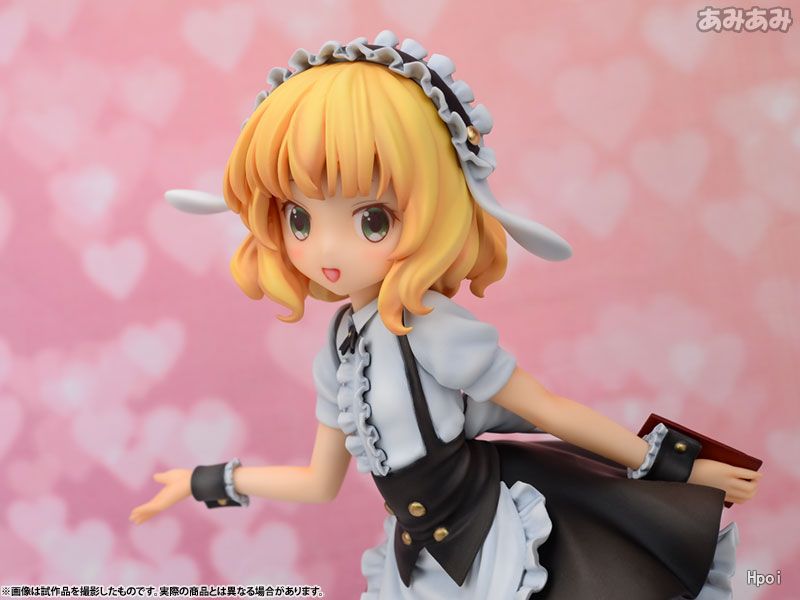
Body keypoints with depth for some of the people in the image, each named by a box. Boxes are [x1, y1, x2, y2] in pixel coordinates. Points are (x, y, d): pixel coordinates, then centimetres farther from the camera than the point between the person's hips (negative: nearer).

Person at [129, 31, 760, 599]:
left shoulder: (436, 331, -23)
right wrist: (206, 482, 19)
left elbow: (548, 409, -13)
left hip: (493, 546, -6)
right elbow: (321, 482, 9)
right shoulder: (336, 353, -2)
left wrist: (670, 462, -6)